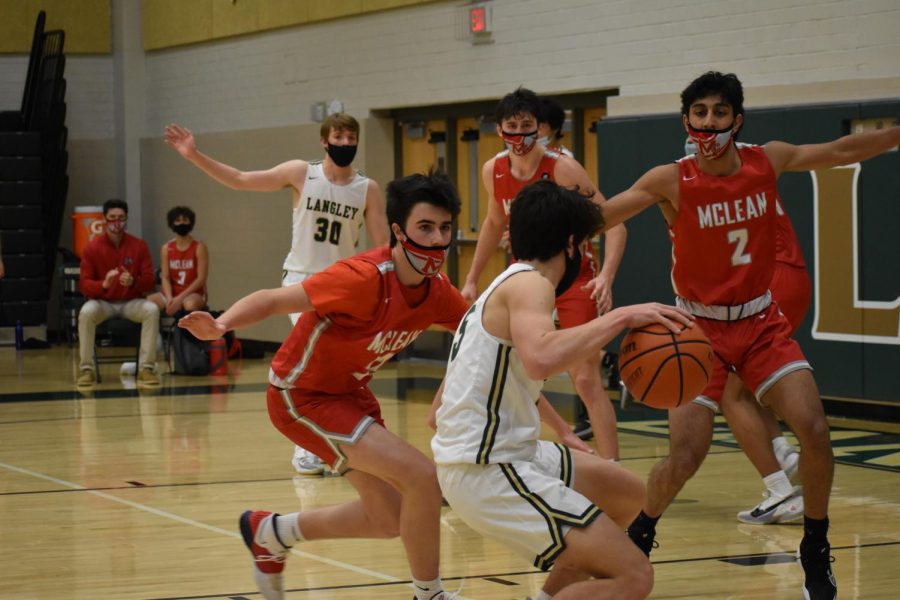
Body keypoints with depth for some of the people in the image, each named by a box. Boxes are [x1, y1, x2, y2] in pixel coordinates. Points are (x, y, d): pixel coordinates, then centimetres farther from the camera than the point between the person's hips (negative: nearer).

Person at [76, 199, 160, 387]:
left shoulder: (139, 246, 0)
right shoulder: (92, 248, -3)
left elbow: (150, 281, -3)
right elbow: (84, 284, -7)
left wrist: (133, 282, -26)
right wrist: (103, 284, -28)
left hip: (131, 302, 1)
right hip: (102, 302, -1)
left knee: (152, 310, -31)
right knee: (86, 312, -34)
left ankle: (146, 368, -27)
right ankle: (86, 370, -25)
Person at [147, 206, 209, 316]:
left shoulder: (199, 248, -4)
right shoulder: (166, 248, 6)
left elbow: (201, 278, -10)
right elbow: (165, 277, 0)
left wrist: (180, 298, -18)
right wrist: (169, 298, -19)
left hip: (193, 294, -4)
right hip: (172, 294, 4)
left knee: (190, 304, -40)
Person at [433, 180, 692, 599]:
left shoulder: (502, 288, 18)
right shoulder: (529, 283, -12)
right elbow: (541, 359, -35)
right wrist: (621, 318, -26)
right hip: (487, 472, -10)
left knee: (627, 495, 27)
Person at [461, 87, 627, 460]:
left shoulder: (562, 169, -21)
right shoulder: (494, 171, -4)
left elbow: (613, 223, -24)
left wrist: (606, 277, -39)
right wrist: (472, 279, 16)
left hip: (574, 279, -6)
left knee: (586, 379, -14)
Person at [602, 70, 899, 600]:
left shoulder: (769, 161, -6)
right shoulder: (672, 182, -16)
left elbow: (842, 151, 7)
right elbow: (600, 215, -25)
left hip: (761, 322, 3)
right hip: (700, 328, -3)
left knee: (814, 428, -14)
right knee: (684, 457, -12)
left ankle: (816, 553, 7)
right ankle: (639, 534, 20)